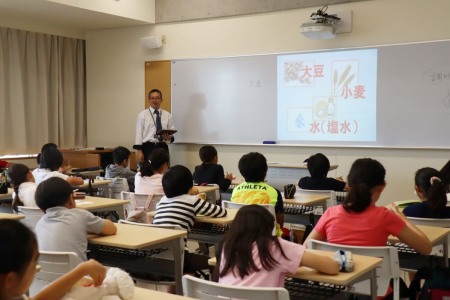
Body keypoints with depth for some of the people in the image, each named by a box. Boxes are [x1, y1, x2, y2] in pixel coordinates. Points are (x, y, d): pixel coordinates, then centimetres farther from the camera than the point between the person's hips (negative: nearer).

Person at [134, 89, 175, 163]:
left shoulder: (167, 115, 8)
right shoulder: (142, 115, 2)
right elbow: (139, 133, 0)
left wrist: (169, 137, -14)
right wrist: (139, 151, -8)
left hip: (162, 147, 2)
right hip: (148, 147, -2)